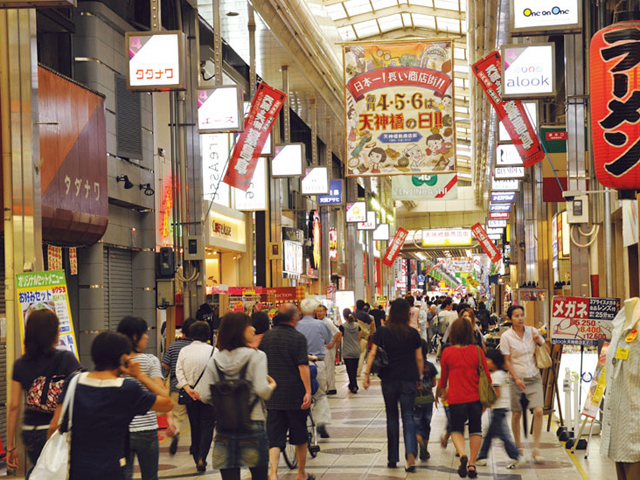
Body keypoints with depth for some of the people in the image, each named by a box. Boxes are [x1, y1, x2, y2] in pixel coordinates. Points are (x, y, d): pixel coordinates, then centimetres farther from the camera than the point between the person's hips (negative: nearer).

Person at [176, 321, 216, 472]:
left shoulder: (184, 351, 2)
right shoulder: (212, 351, -6)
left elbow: (179, 371, -6)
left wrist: (187, 388, -12)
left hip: (191, 395, 3)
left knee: (195, 427, 15)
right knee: (207, 427, 1)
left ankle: (197, 458, 20)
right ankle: (202, 458, -14)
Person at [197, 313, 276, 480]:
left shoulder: (215, 360, 3)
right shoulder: (256, 356, -7)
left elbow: (204, 396, -1)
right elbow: (262, 390, -17)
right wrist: (272, 386, 4)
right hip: (253, 424, -3)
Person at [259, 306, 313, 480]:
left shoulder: (265, 337, 5)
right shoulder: (298, 338, -9)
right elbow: (303, 366, -17)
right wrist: (308, 392, -18)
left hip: (272, 395, 3)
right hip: (294, 394, -3)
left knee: (274, 438, 2)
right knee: (300, 436, 14)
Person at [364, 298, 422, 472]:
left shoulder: (382, 332, -2)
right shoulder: (413, 333, -1)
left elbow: (372, 354, -6)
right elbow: (419, 358, 4)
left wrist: (367, 375, -2)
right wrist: (419, 378, 14)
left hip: (389, 379, 0)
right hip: (408, 380, 0)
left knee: (392, 417, 12)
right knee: (408, 417, 2)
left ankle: (392, 458, 17)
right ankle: (411, 454, -18)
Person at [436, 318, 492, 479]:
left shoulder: (447, 352, -6)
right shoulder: (477, 351, -5)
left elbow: (443, 378, 7)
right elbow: (486, 376, 1)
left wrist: (438, 393, 26)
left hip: (455, 398, -1)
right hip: (475, 398, 1)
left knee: (457, 430, 13)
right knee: (475, 429, 16)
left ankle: (462, 455, -14)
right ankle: (472, 464, 12)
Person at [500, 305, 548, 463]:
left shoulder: (532, 331, 3)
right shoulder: (506, 336, -5)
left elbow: (547, 352, 11)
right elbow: (507, 361, -5)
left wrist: (539, 341, -9)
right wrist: (516, 379, -14)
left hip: (534, 377, 2)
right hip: (517, 378, -2)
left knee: (538, 411, -12)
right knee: (516, 414, 4)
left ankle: (536, 448, -7)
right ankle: (518, 447, 22)